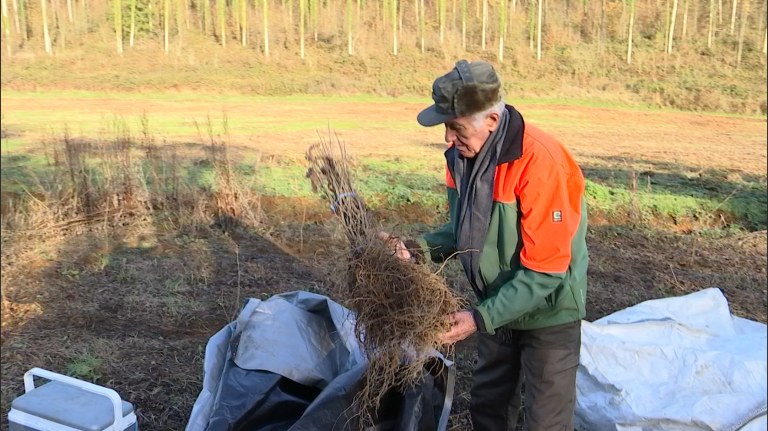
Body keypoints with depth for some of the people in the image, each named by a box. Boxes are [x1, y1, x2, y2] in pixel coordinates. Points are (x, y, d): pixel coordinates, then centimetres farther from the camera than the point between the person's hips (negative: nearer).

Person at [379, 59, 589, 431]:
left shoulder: (542, 164, -30)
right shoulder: (462, 154, -8)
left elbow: (545, 270, -27)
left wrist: (481, 317, -28)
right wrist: (420, 249, -13)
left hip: (548, 313, -6)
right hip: (498, 307, 7)